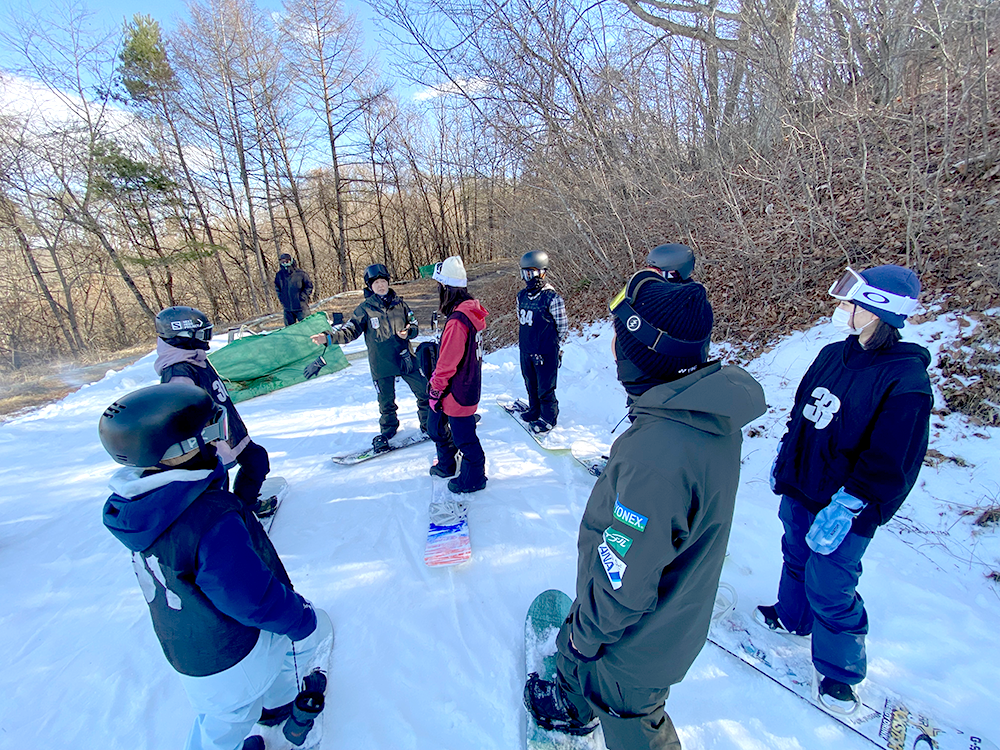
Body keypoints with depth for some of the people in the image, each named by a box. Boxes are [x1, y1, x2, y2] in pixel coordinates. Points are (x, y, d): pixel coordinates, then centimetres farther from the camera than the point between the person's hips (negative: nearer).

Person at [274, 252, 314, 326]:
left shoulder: (300, 273, -8)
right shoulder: (279, 275, 4)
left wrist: (302, 297, -7)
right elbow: (277, 289, 18)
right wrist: (282, 300, 7)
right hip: (287, 308, 4)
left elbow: (309, 286, -1)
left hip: (301, 307, -4)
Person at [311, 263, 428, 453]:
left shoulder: (399, 303, 1)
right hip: (382, 364, -2)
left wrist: (408, 332, -15)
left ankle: (429, 425, 31)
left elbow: (414, 325, 8)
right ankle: (387, 431, 35)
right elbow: (349, 331, -10)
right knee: (386, 402, 11)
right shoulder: (365, 309, -5)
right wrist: (329, 337, -26)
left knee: (424, 393, 9)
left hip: (406, 358, 2)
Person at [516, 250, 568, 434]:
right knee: (530, 384, 20)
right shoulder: (522, 296, 5)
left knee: (545, 388, 4)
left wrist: (557, 349, -4)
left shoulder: (552, 298, -15)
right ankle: (534, 411, 40)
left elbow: (563, 327, -8)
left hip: (545, 353, -6)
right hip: (526, 351, 6)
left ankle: (548, 419, 23)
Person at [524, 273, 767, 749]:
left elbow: (622, 581, -30)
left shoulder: (656, 454, -42)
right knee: (572, 651, 33)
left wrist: (585, 633, -10)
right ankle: (574, 708, 62)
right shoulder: (713, 412, -11)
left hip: (639, 639, -8)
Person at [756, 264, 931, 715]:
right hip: (798, 491, 7)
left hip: (844, 509, -7)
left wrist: (845, 507, -23)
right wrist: (784, 454, 16)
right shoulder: (833, 355, 0)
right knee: (796, 558, 25)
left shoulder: (906, 379, -21)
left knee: (829, 589, 8)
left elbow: (889, 463, -21)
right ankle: (791, 617, 51)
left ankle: (839, 671, 33)